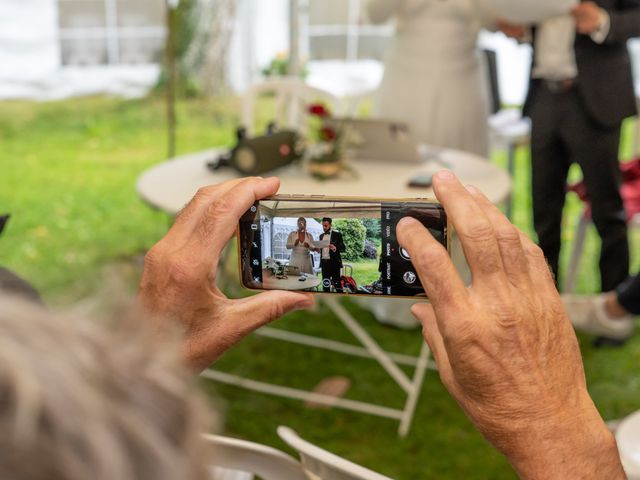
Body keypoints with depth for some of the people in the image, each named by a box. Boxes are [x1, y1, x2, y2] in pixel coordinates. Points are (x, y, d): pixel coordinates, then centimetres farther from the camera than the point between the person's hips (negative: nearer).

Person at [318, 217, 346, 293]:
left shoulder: (337, 234, -1)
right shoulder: (321, 236, 17)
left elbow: (343, 248, -5)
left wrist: (335, 248, -24)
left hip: (334, 262, -5)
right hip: (324, 262, 5)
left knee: (337, 283, -7)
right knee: (325, 284, 7)